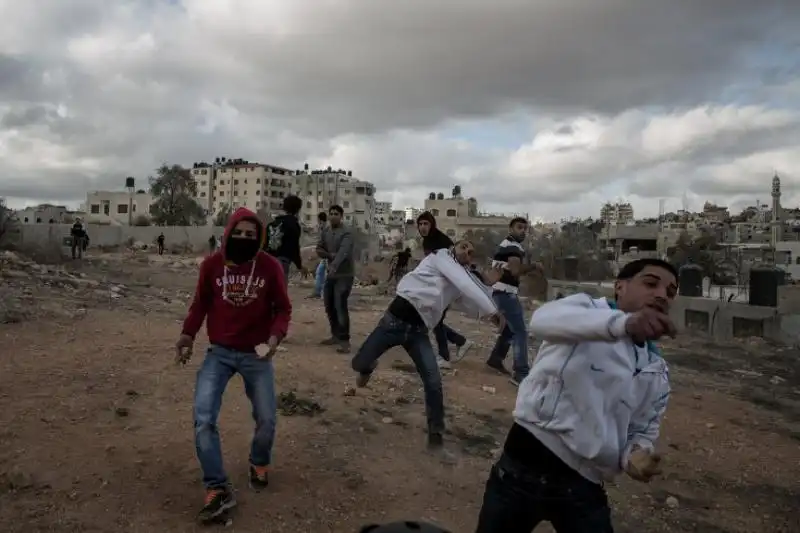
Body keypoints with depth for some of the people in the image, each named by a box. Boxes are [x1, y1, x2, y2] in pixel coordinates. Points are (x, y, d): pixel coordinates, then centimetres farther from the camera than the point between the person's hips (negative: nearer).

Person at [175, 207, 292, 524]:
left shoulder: (270, 267, -10)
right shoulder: (211, 265, -6)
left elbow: (283, 308, -3)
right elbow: (200, 304, 7)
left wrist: (275, 336, -20)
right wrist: (187, 335, -5)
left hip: (257, 355, 0)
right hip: (219, 353, 1)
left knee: (267, 420, 5)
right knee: (203, 418, -12)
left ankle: (259, 464, 38)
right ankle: (217, 490, 2)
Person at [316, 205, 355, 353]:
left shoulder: (346, 233, -15)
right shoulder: (325, 232, 8)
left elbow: (343, 252, -29)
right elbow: (319, 250, 6)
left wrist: (333, 267, -44)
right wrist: (330, 254, -14)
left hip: (344, 274, -7)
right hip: (331, 273, 7)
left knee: (340, 306, -15)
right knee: (329, 305, 12)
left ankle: (344, 340, -9)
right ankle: (335, 335, 26)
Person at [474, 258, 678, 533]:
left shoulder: (657, 373, 11)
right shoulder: (586, 308, -5)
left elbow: (643, 429, 16)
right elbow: (543, 319, -27)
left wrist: (636, 454, -9)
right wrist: (624, 323, -43)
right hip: (524, 467, -3)